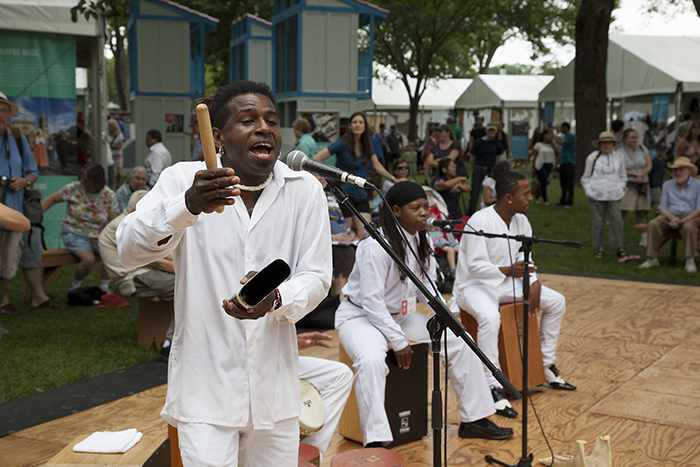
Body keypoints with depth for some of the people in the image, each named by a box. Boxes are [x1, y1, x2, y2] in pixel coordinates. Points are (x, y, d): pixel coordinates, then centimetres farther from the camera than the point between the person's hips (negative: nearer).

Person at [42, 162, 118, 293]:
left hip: (97, 236, 3)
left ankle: (104, 288, -4)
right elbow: (51, 199, 1)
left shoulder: (109, 195, -5)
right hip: (73, 233, -2)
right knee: (88, 259, -28)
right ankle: (75, 285, 3)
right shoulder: (74, 188, -9)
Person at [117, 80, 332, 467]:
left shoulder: (305, 190, 0)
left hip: (275, 388, 3)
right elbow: (129, 250, -18)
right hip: (205, 389, -2)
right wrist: (188, 205, -37)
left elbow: (316, 277, 0)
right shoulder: (182, 179, -6)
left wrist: (275, 300, -23)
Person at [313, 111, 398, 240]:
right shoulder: (343, 144, -8)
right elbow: (316, 159, -9)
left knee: (366, 234, -9)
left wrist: (394, 179, 19)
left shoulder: (367, 144, 9)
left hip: (361, 196, 5)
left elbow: (377, 165, 20)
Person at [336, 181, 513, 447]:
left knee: (459, 341, -3)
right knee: (371, 358, -38)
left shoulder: (422, 241, 1)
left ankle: (473, 420, 8)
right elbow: (371, 300, -24)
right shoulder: (375, 245, -24)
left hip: (402, 314, 7)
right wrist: (397, 341, -23)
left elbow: (426, 286, 10)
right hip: (361, 315, -7)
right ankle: (375, 442, -35)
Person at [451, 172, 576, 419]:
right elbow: (475, 266, -25)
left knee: (557, 301, 0)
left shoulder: (521, 221, 4)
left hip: (506, 283, 8)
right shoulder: (480, 221, -21)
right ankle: (493, 387, -32)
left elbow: (525, 258, 8)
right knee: (490, 317, -40)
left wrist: (534, 282, -11)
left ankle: (547, 366, 12)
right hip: (474, 284, -8)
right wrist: (508, 270, -38)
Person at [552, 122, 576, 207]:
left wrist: (554, 136, -5)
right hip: (562, 163, 8)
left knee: (569, 184, -7)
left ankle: (570, 202, -4)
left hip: (569, 163, -8)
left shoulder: (572, 136, -8)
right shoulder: (564, 137, 19)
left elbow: (560, 143, -21)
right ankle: (563, 201, 17)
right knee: (563, 184, 11)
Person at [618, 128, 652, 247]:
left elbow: (649, 165, 6)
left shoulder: (642, 149, 9)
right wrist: (635, 174, -17)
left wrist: (642, 175, -11)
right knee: (621, 212, -8)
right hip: (626, 186, -4)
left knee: (641, 213, 6)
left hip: (642, 186, 4)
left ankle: (644, 239, 12)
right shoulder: (620, 153, -2)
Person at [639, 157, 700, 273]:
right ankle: (652, 258, -26)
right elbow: (663, 208, 9)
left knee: (689, 227, -38)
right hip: (670, 216, 3)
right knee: (653, 225, -27)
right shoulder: (668, 185, 12)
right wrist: (672, 218, -13)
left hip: (690, 217, -3)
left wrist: (683, 221, -18)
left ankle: (690, 260, -30)